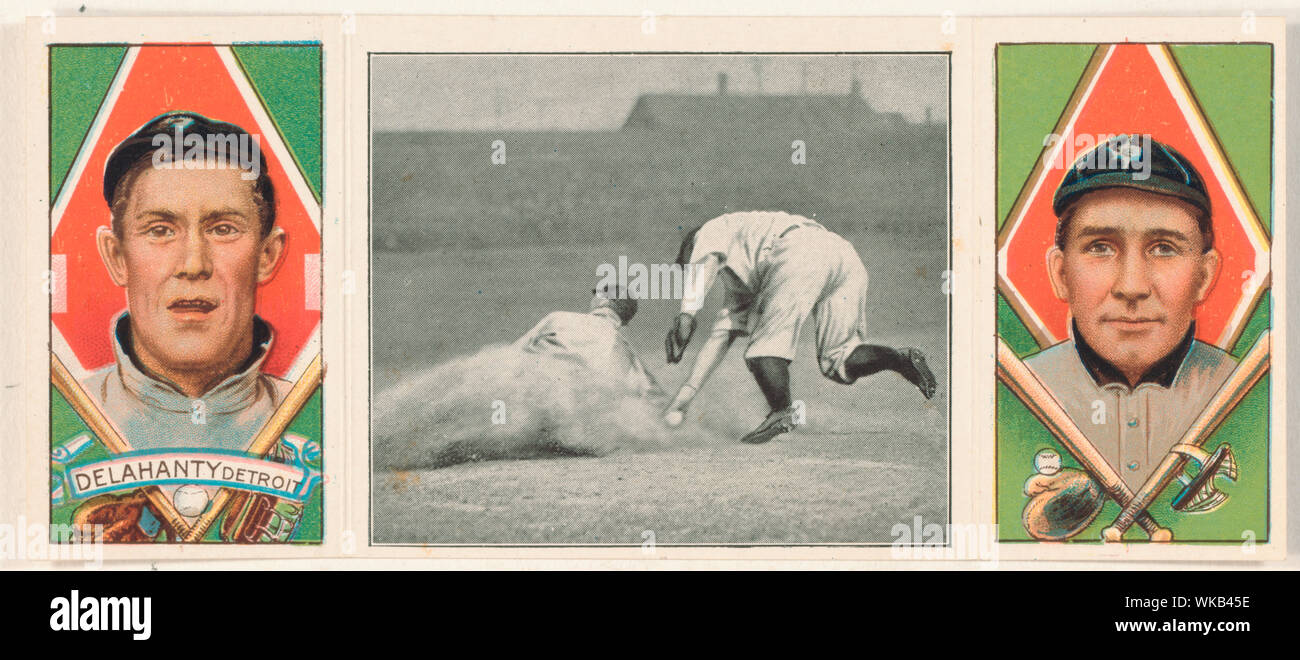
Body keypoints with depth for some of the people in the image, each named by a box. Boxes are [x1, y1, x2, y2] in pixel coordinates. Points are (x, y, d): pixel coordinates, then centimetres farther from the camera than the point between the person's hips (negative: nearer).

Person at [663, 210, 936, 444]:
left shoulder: (713, 230, 26)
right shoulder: (737, 284, 43)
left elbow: (705, 263, 2)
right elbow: (720, 337, 40)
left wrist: (686, 314, -13)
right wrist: (685, 395, 37)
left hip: (802, 252, -8)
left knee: (767, 343, -6)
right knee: (837, 359, 10)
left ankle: (782, 413, -23)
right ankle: (902, 360, -11)